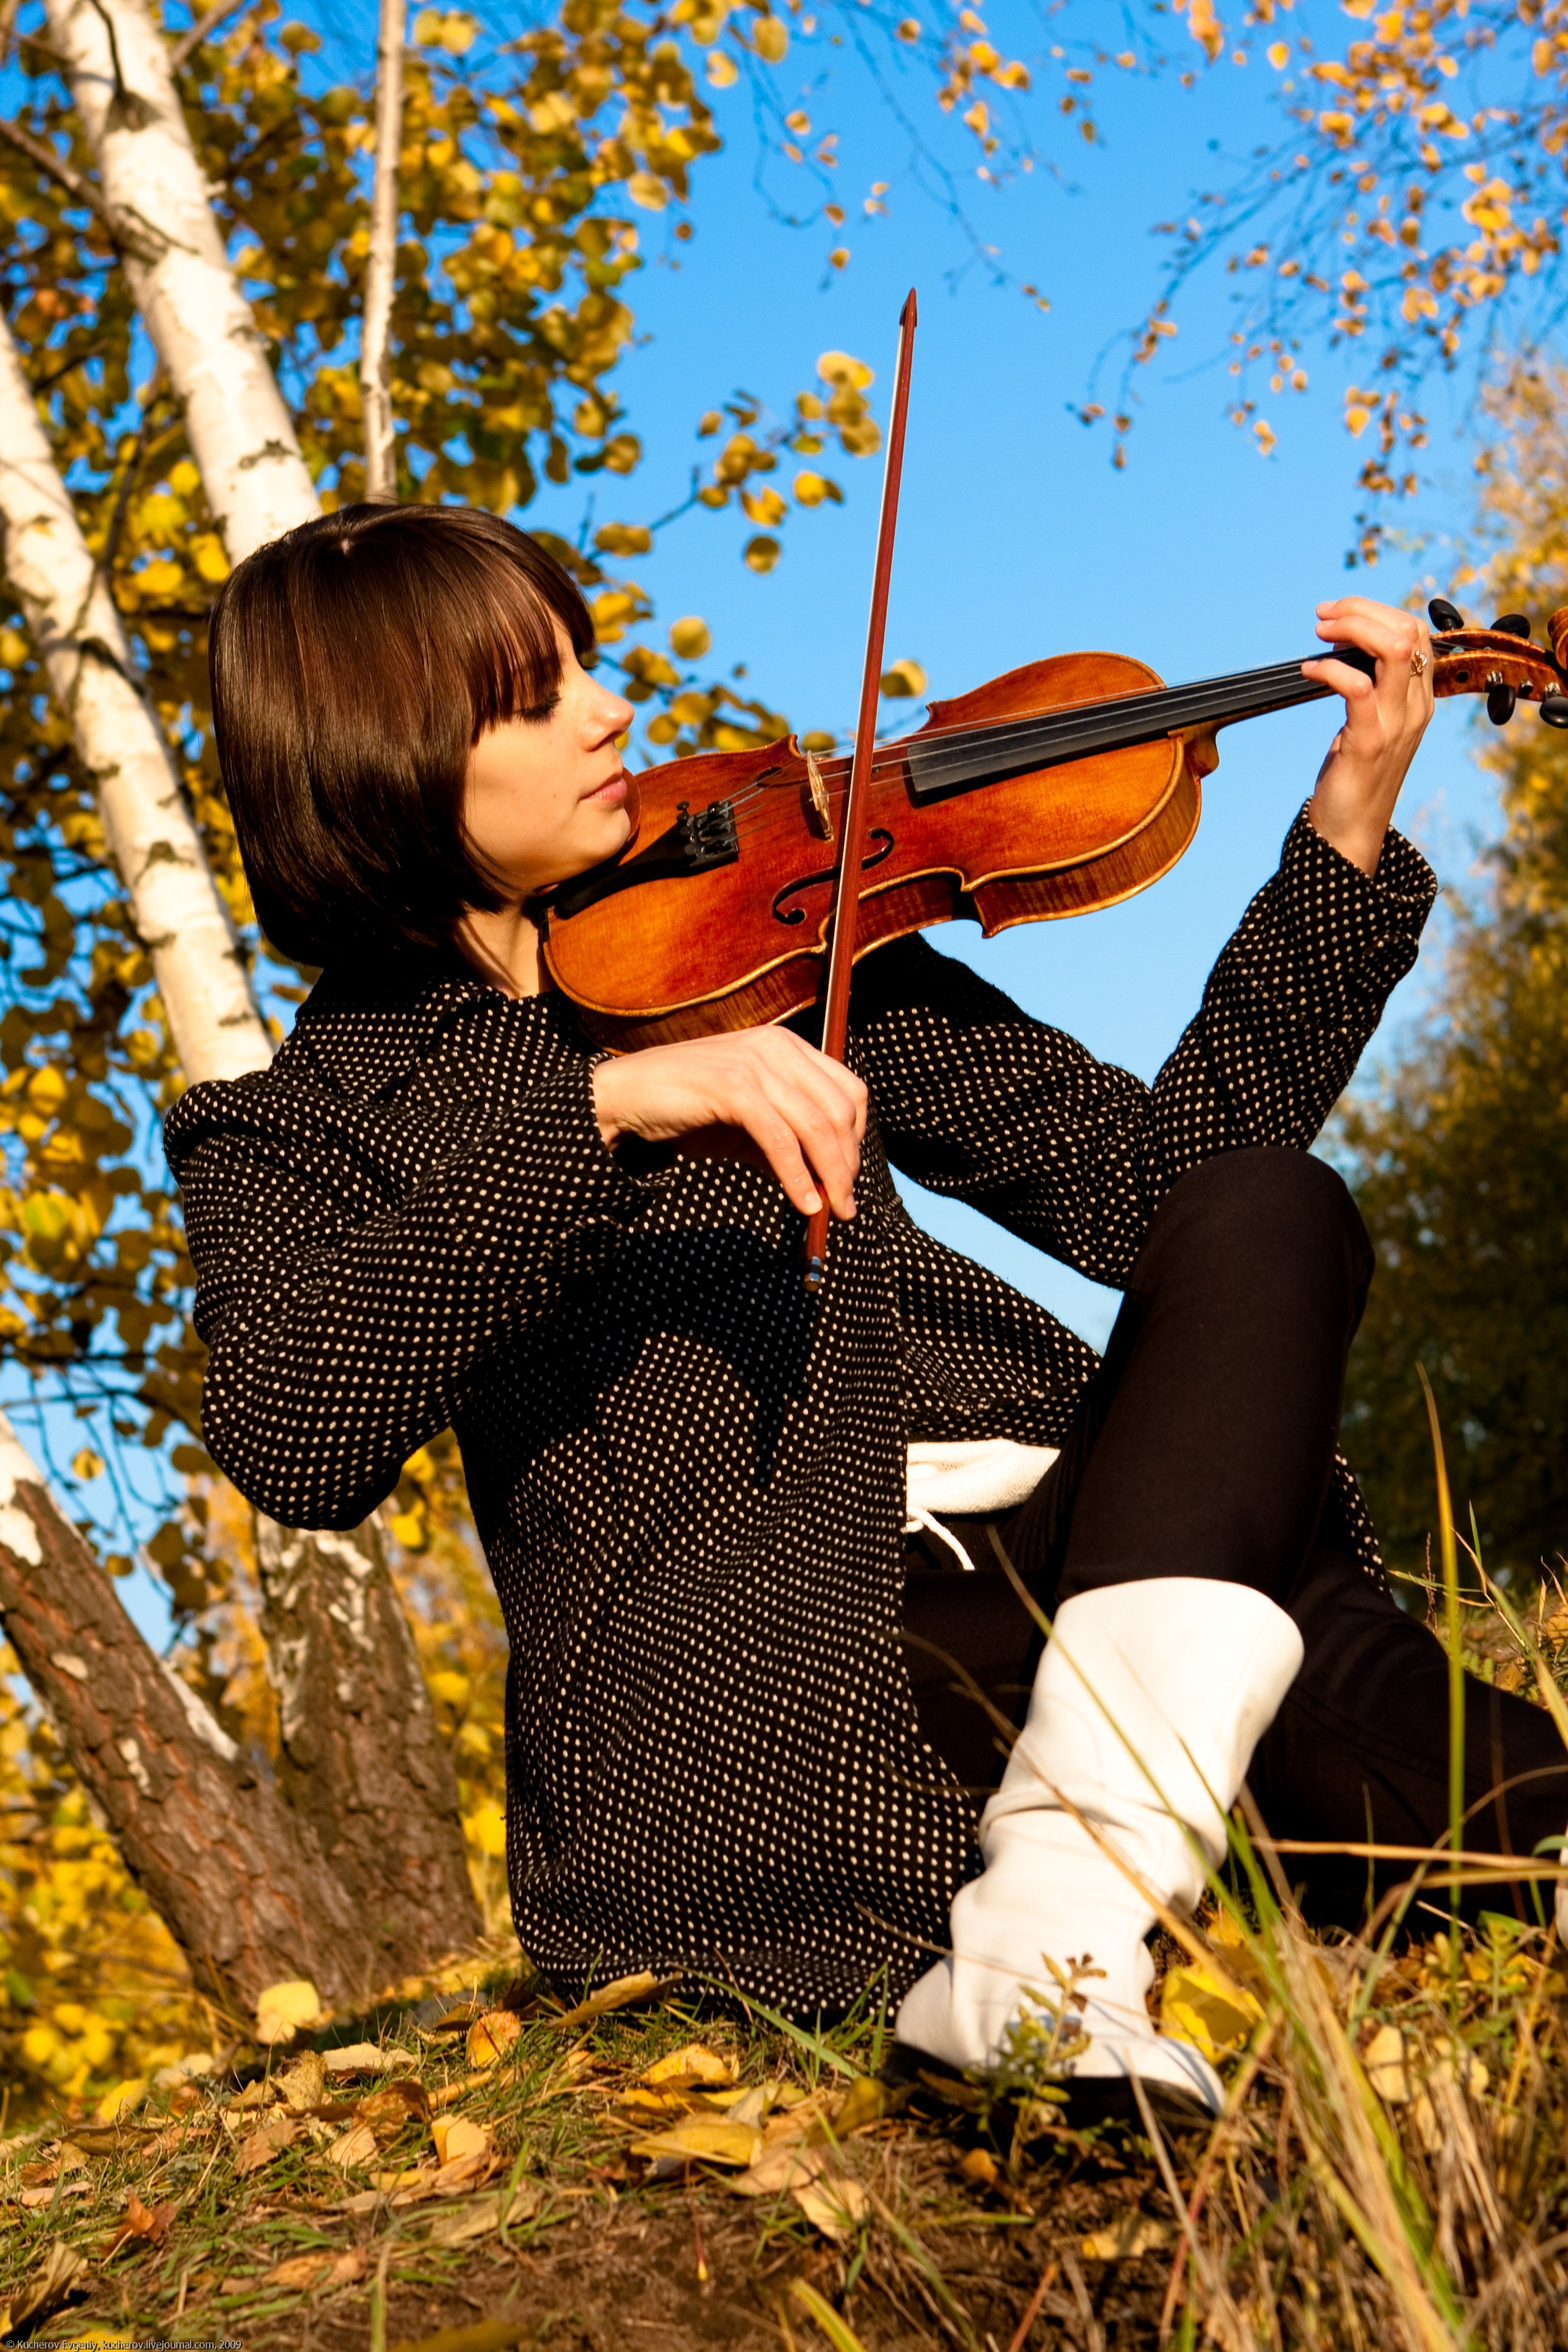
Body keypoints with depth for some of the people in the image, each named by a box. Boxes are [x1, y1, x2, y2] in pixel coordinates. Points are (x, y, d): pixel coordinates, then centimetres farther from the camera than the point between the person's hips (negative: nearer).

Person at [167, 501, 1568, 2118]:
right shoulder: (293, 1132, 8)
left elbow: (1147, 1180, 12)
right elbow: (295, 1443, -16)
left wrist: (1349, 832, 3)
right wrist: (601, 1108, -24)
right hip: (745, 1666, -6)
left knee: (1267, 1214, -24)